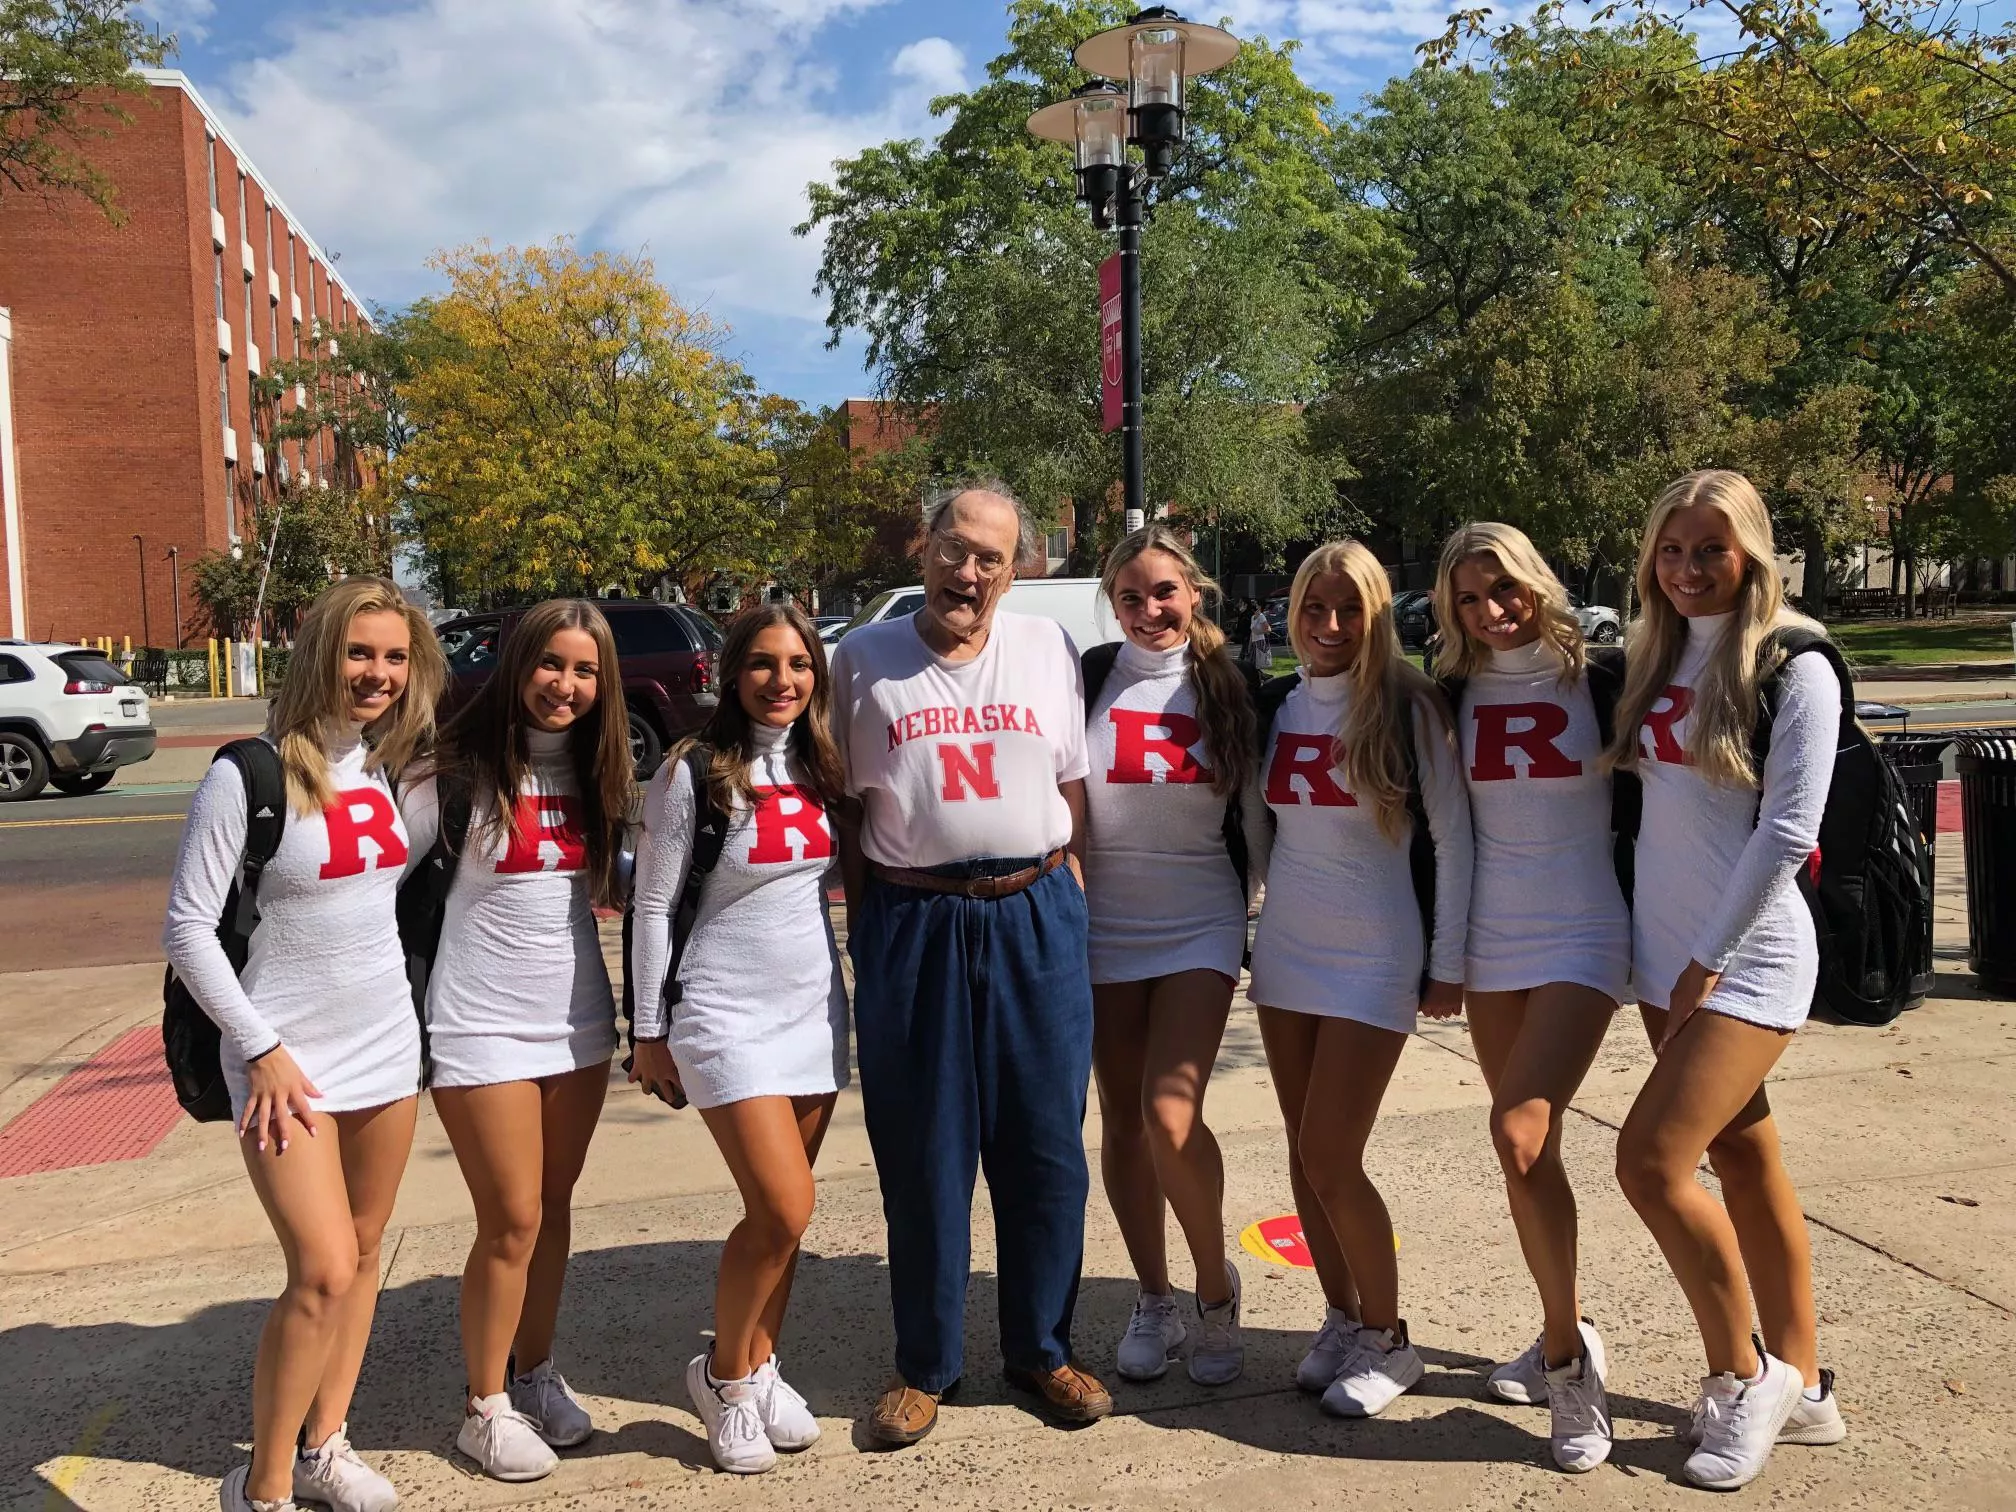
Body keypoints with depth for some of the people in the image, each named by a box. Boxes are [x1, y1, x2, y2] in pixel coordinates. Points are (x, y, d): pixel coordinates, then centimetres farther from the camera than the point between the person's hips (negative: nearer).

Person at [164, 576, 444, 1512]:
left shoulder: (385, 768, 5)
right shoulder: (247, 776, -13)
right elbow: (188, 928, -12)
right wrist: (261, 1048, -15)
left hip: (386, 1046, 6)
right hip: (288, 1059, -6)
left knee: (362, 1255, 13)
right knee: (324, 1271, -9)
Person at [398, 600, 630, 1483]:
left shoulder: (595, 772, 5)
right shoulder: (460, 771, -12)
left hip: (578, 1021, 5)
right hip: (484, 1029, -5)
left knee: (553, 1210, 14)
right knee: (512, 1222, 1)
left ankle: (537, 1376, 31)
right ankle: (486, 1408, 18)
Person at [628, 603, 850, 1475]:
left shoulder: (821, 770, 6)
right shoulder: (693, 773, -9)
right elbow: (653, 907, -6)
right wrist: (650, 1033, -4)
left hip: (815, 1009, 5)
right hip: (725, 1014, -5)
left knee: (779, 1211, 10)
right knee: (783, 1209, -10)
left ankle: (760, 1369, 29)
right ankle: (722, 1373, 13)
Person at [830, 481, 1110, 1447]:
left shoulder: (1048, 649, 8)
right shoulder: (864, 658, 4)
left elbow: (1072, 786, 11)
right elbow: (847, 806, 6)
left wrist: (1067, 898, 5)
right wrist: (866, 922, 1)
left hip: (1037, 920, 2)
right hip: (912, 925, -1)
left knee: (1045, 1147, 9)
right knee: (921, 1157, 7)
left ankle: (1041, 1349, 27)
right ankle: (925, 1365, 24)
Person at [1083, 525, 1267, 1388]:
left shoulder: (1229, 686, -1)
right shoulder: (1088, 678, -1)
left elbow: (1254, 814, 6)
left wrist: (1250, 907, 7)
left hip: (1199, 924, -2)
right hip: (1106, 926, 2)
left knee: (1170, 1116, -16)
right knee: (1122, 1120, 9)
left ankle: (1217, 1290, 9)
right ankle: (1153, 1300, 27)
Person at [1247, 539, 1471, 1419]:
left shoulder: (1407, 706, -9)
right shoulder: (1277, 705, 5)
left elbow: (1451, 839, -7)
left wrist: (1449, 964, -7)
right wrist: (1248, 929, 11)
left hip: (1375, 959, -5)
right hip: (1285, 953, 5)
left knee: (1331, 1160, -5)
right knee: (1304, 1155, 9)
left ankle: (1386, 1340, 15)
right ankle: (1342, 1319, 27)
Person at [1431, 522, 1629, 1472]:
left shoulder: (1595, 680, -4)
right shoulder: (1458, 695, 6)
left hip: (1582, 939, -4)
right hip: (1490, 945, 4)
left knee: (1519, 1133, -18)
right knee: (1527, 1148, 11)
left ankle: (1566, 1358, -2)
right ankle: (1566, 1336, 28)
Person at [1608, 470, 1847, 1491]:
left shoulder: (1793, 670, -9)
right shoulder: (1653, 662, 10)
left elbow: (1788, 830, -14)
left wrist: (1711, 957, -13)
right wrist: (1667, 953, 8)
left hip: (1749, 957, -6)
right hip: (1664, 956, 7)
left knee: (1650, 1160, -14)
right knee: (1744, 1163, 13)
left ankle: (1744, 1376, 7)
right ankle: (1801, 1388, 26)